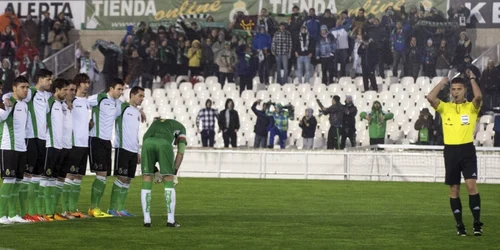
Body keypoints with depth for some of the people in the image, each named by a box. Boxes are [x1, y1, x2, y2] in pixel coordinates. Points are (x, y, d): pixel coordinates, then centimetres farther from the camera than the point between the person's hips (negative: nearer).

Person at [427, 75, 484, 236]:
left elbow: (478, 97, -20)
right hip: (450, 151, 2)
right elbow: (430, 98, -10)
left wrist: (472, 79, -6)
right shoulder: (445, 107, 7)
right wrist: (443, 82, 1)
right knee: (454, 189, 6)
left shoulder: (471, 107, 3)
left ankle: (477, 223, -7)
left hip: (467, 150, -2)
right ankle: (459, 225, 13)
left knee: (471, 185, -13)